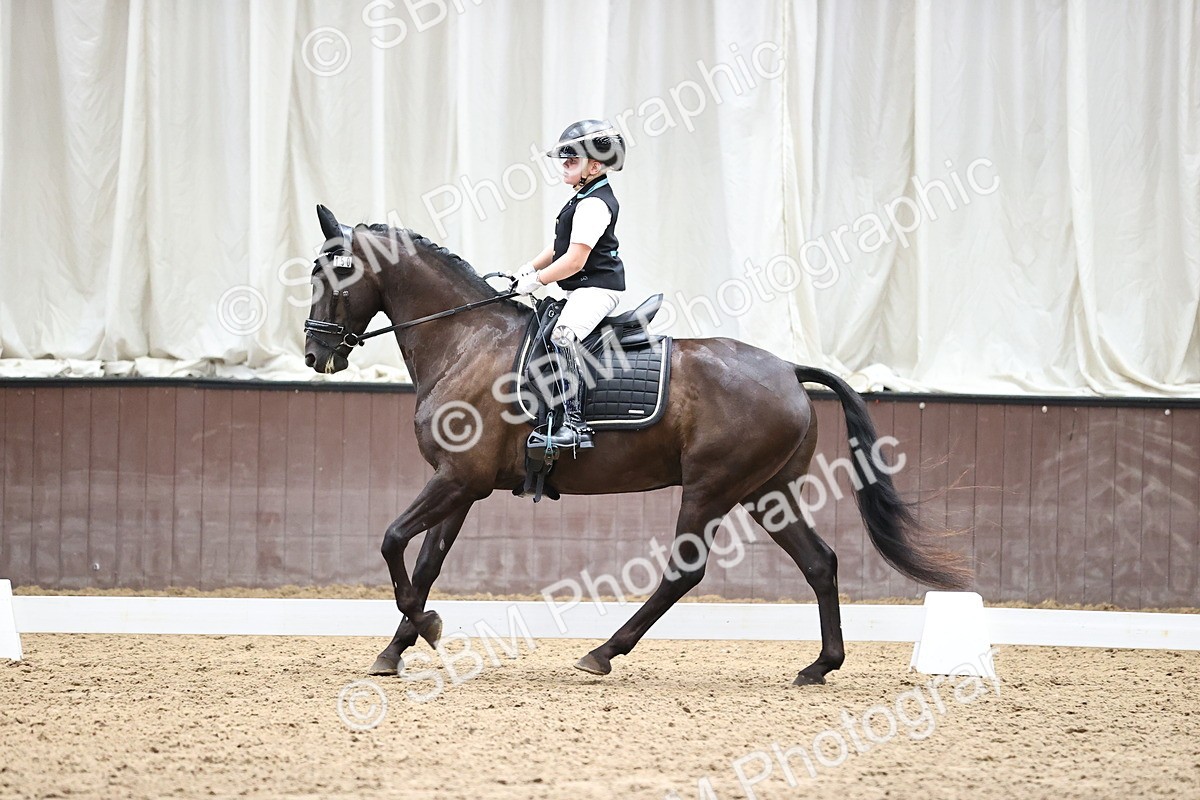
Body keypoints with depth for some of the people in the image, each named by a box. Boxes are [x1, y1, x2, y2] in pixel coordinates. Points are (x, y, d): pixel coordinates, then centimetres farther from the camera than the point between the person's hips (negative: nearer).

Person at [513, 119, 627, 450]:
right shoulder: (586, 199, 17)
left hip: (596, 289, -12)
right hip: (583, 289, 12)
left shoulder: (594, 205, -17)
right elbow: (561, 248, 25)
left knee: (562, 335, -33)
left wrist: (537, 280, -13)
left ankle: (574, 424, -41)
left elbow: (575, 260, -22)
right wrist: (531, 267, 11)